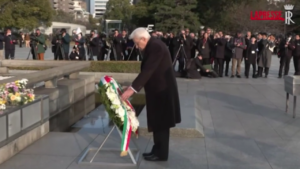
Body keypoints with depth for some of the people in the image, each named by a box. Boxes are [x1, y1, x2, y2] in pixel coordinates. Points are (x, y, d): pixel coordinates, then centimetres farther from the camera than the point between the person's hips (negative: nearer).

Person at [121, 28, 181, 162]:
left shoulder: (156, 46, -22)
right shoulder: (152, 45, 9)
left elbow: (148, 70, -28)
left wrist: (132, 89, -30)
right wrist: (134, 86, 12)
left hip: (162, 90, -10)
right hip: (158, 89, 10)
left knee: (161, 122, 1)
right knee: (157, 121, 15)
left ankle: (161, 154, 12)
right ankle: (157, 150, 25)